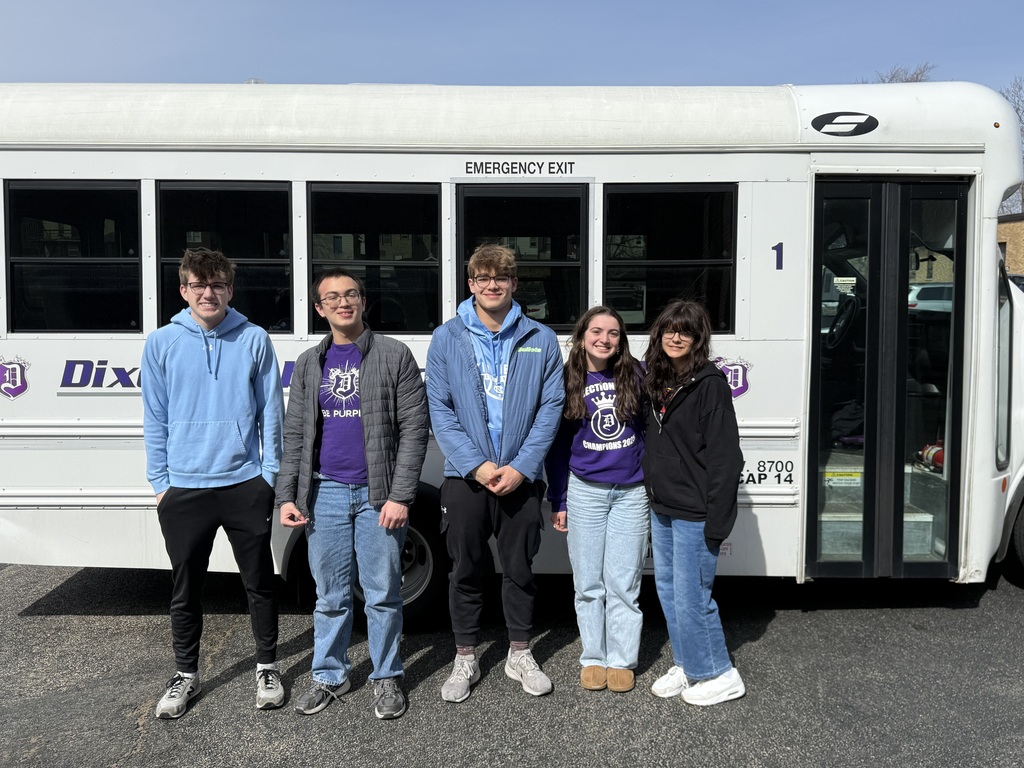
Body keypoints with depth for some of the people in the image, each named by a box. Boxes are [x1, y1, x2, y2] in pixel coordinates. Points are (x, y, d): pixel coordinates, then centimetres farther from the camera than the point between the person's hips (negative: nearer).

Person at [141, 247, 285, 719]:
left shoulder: (254, 340, 0)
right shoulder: (162, 344, 2)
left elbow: (271, 412, 2)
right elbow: (155, 420, 5)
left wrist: (270, 473, -2)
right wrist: (160, 482, 1)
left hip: (246, 485, -1)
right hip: (184, 488, 1)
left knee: (259, 583, 10)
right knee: (185, 590, 12)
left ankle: (267, 668, 28)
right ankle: (186, 675, 30)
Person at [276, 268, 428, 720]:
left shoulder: (394, 356, -1)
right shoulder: (309, 364, 11)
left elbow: (414, 428, -6)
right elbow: (294, 435, 11)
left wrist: (400, 496, -12)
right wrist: (287, 496, 2)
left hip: (379, 494, -3)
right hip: (325, 493, 3)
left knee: (383, 593, 5)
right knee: (330, 595, 11)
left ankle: (387, 677, 21)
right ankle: (330, 675, 26)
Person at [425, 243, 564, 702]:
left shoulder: (540, 340, 2)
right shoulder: (447, 338, 1)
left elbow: (551, 407, -1)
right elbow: (439, 409, -3)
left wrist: (521, 467, -11)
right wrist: (476, 465, -13)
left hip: (521, 477, 1)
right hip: (465, 475, 0)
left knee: (519, 568, 12)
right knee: (466, 570, 9)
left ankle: (519, 655, 29)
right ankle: (465, 659, 25)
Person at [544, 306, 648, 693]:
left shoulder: (635, 375, -1)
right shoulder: (568, 381, 1)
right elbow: (557, 445, 5)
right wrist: (558, 501, 4)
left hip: (631, 492, 0)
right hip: (584, 491, 1)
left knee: (623, 583, 3)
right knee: (589, 584, 8)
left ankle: (622, 660, 16)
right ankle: (593, 658, 21)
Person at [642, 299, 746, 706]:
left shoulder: (710, 384, -13)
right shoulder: (658, 382, 11)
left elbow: (725, 456, -17)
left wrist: (718, 520, -20)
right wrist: (652, 499, 16)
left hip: (694, 514, -8)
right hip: (662, 509, 8)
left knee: (691, 597, -2)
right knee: (667, 589, 15)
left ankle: (720, 675, 16)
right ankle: (686, 666, 31)